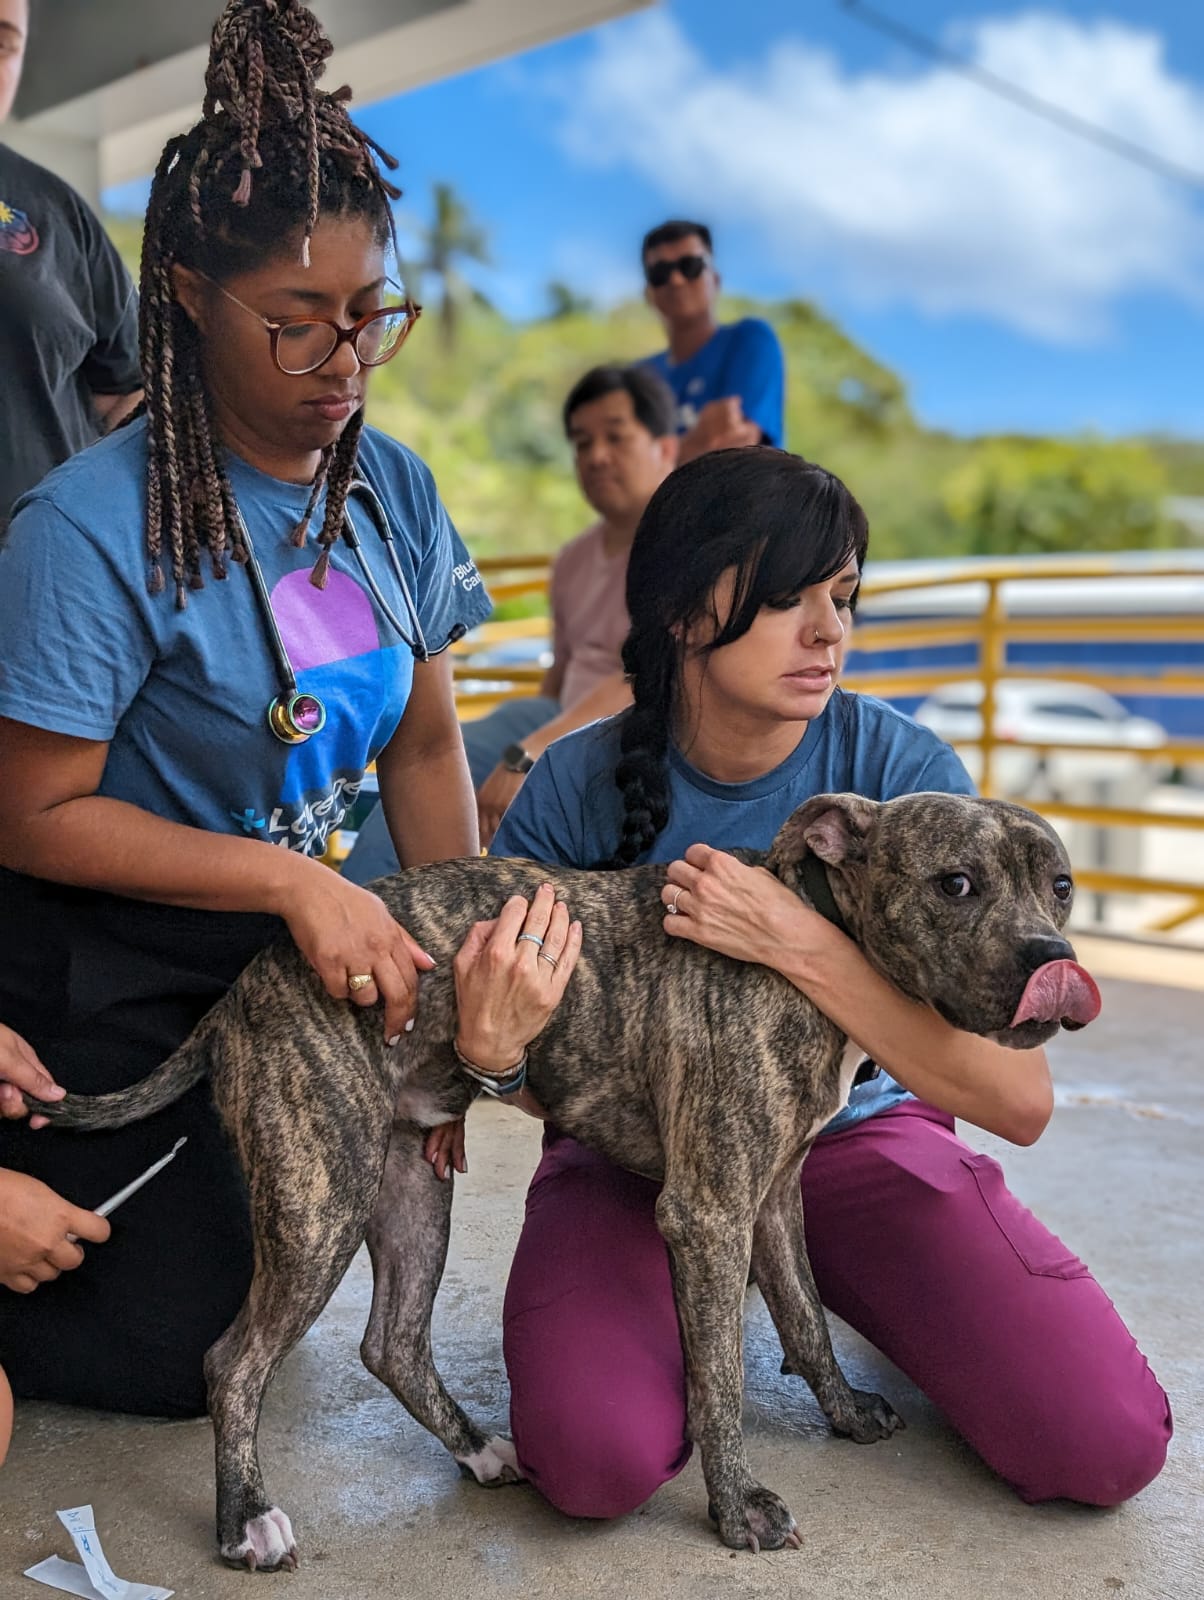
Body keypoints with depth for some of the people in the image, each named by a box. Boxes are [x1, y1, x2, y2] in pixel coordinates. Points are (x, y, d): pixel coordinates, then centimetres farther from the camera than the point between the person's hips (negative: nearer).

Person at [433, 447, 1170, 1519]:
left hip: (855, 1130, 1)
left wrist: (796, 943, -36)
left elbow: (1021, 1101, -24)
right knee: (597, 1461, -25)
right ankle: (697, 1304, 9)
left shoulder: (906, 773, -18)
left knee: (1109, 1446, -14)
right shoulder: (578, 787, -16)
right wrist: (490, 1055, -30)